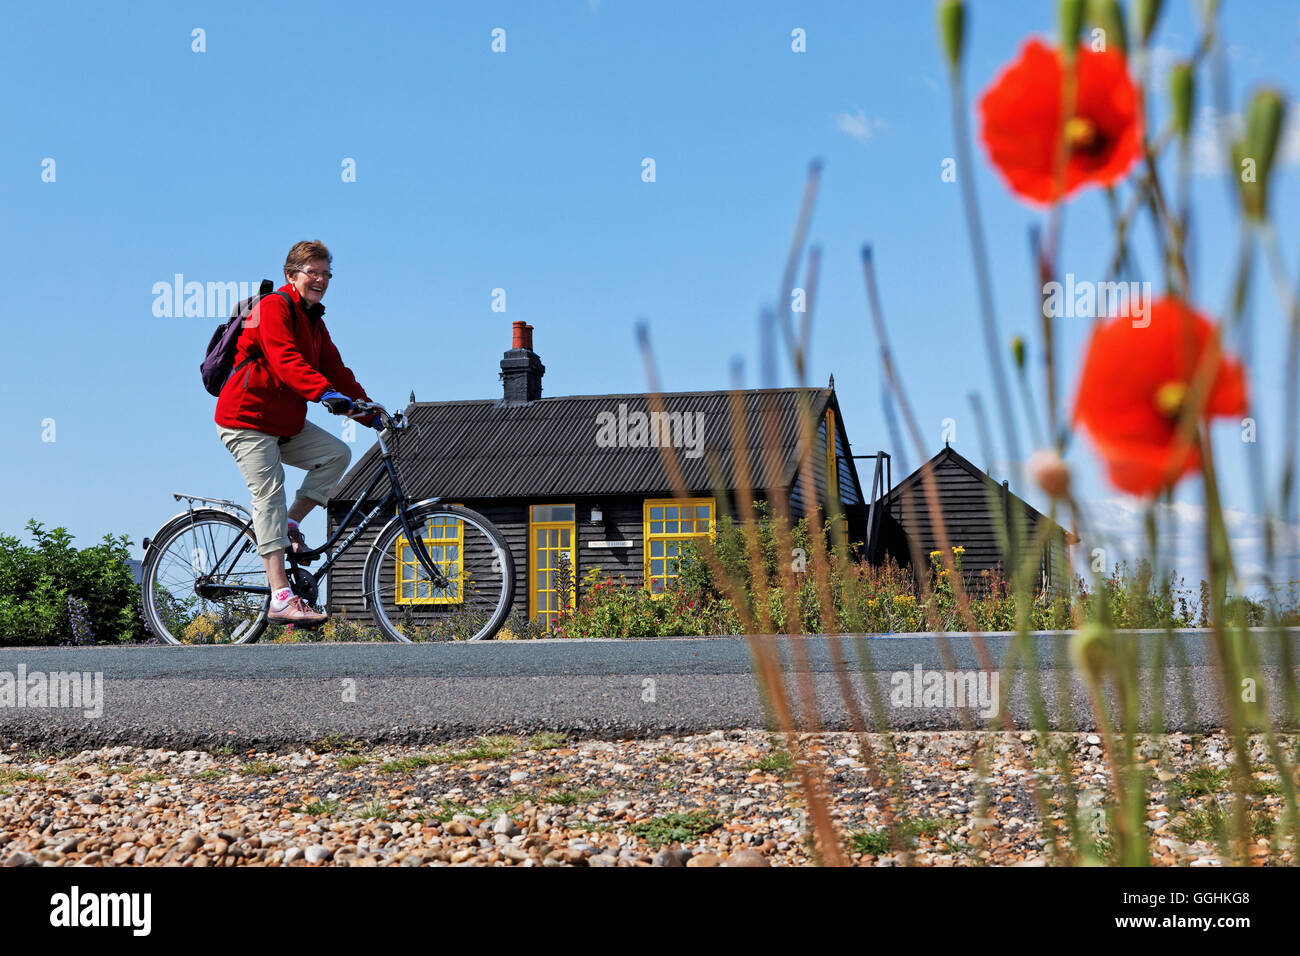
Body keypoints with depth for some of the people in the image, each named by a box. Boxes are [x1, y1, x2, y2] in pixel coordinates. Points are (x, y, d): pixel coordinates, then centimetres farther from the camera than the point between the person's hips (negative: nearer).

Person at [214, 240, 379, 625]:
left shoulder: (314, 322, 17)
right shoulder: (274, 306, -11)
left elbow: (337, 372, 15)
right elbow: (284, 360, -27)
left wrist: (373, 415, 6)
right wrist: (325, 392, -41)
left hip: (285, 423, 9)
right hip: (247, 419, -8)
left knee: (337, 453, -7)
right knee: (269, 494, -16)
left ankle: (288, 524, 6)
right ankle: (281, 599, -20)